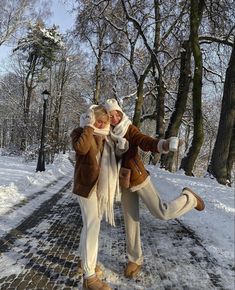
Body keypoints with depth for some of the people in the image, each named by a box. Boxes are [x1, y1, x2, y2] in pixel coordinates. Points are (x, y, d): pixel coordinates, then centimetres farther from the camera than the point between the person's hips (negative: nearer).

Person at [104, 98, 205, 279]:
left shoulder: (130, 129, -14)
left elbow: (146, 143, -29)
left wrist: (162, 145, -51)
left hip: (139, 178, -4)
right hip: (124, 184, 4)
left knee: (162, 213, -9)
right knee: (130, 222, 10)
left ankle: (188, 197, 20)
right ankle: (135, 260, 29)